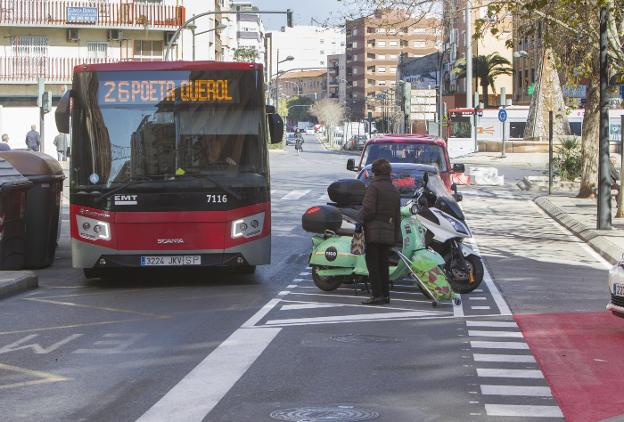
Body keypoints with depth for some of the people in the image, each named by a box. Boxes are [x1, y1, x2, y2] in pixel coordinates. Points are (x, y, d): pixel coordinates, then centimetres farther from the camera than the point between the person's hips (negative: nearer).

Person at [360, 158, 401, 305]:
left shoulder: (374, 187, -9)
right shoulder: (395, 190, 14)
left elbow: (368, 210, -17)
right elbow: (397, 216, 15)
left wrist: (361, 221, 1)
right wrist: (396, 236, 17)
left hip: (374, 232, -7)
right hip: (388, 234, 7)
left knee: (373, 264, -4)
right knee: (383, 264, 13)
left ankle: (377, 295, -7)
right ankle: (385, 294, 14)